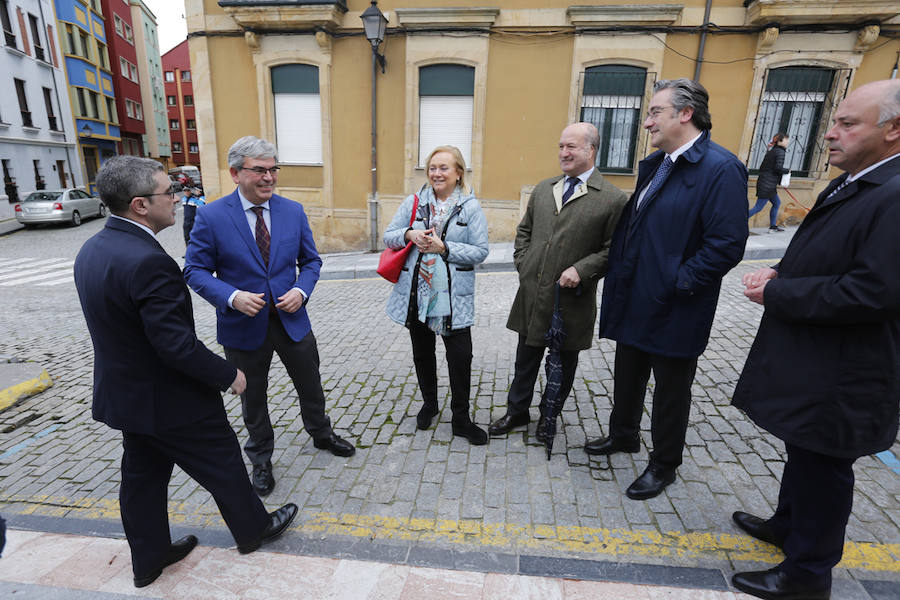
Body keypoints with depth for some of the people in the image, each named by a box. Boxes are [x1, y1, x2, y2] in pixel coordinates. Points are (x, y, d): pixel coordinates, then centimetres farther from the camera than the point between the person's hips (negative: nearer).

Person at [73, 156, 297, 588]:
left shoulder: (91, 250, 1)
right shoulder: (147, 261, -30)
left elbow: (116, 325, 9)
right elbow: (178, 347, -29)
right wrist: (228, 375, -14)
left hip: (122, 394, 9)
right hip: (170, 400, -8)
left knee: (142, 476, 23)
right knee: (222, 465, 13)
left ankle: (149, 559, 42)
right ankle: (252, 529, 36)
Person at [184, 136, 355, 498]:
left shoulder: (293, 211, -1)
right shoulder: (211, 216, -11)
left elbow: (311, 260, 5)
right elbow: (195, 270, -7)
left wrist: (301, 291, -13)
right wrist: (232, 297, -23)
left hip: (292, 319, 3)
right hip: (245, 326, -2)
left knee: (311, 386, 18)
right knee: (253, 398, 16)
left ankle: (321, 434, 46)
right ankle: (261, 459, 40)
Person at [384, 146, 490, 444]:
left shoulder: (471, 207, -3)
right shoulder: (413, 202, 4)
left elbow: (481, 251, -7)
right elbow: (388, 236, 7)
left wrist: (444, 247, -17)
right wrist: (409, 235, -14)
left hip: (454, 296, -3)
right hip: (416, 293, 3)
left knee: (460, 357, 0)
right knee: (422, 352, 17)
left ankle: (461, 419, 20)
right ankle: (429, 403, 41)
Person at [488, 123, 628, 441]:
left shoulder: (613, 199, -9)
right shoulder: (543, 189, 8)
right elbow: (524, 230, 17)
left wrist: (582, 270, -20)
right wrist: (523, 263, 4)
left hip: (571, 301, -4)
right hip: (532, 294, 4)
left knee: (564, 363, 15)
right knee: (526, 358, 18)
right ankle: (517, 411, 37)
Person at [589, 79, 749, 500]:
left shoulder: (721, 169, -17)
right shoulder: (654, 164, 9)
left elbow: (727, 244, -23)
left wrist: (678, 284, -19)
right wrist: (618, 273, 6)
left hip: (672, 312, -8)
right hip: (633, 302, 8)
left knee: (671, 391, 12)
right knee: (627, 377, 23)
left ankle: (663, 465, 33)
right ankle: (623, 435, 46)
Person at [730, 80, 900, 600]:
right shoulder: (847, 187, 9)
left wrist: (775, 293, -20)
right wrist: (780, 275, 3)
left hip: (838, 376, -9)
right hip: (809, 359, 9)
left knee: (821, 469, 9)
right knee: (803, 454, 26)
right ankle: (789, 524, 48)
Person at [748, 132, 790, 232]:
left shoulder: (771, 151, 15)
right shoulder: (780, 152, -11)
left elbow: (762, 168, 15)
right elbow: (778, 168, -21)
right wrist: (787, 170, -4)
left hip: (763, 182, 10)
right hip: (768, 184, -10)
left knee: (777, 203, 20)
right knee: (759, 207, -7)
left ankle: (773, 226, 25)